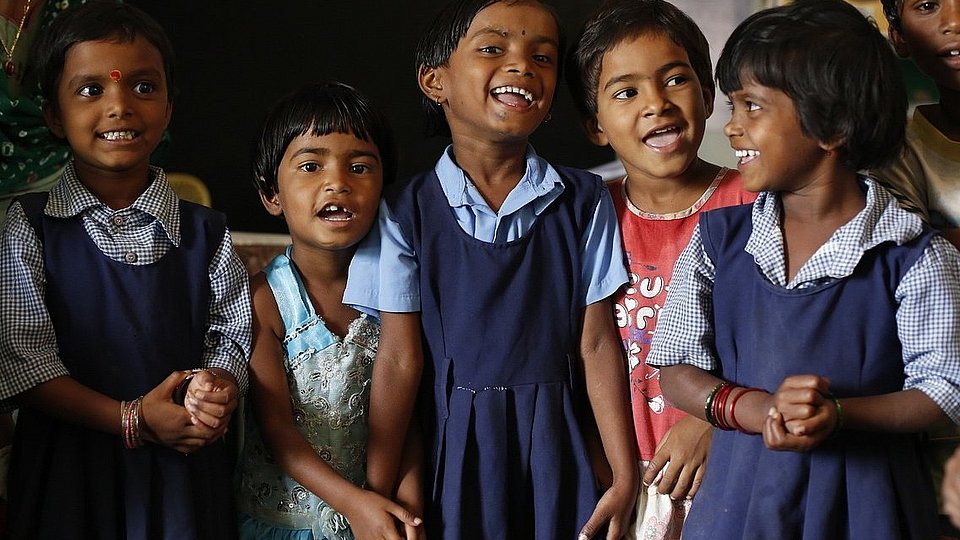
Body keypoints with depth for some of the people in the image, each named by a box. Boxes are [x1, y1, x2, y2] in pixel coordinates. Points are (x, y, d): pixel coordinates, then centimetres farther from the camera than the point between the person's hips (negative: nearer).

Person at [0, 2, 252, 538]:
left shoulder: (207, 232, 3)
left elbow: (232, 335, 4)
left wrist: (219, 391, -20)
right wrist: (131, 418, -18)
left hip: (185, 465, 2)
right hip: (70, 468, -1)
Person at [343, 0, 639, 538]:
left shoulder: (583, 201, 1)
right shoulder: (407, 212, -3)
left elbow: (597, 343, -1)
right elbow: (400, 360, -4)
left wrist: (626, 476, -4)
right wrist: (378, 495, -6)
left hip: (555, 450, 1)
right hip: (454, 451, -1)